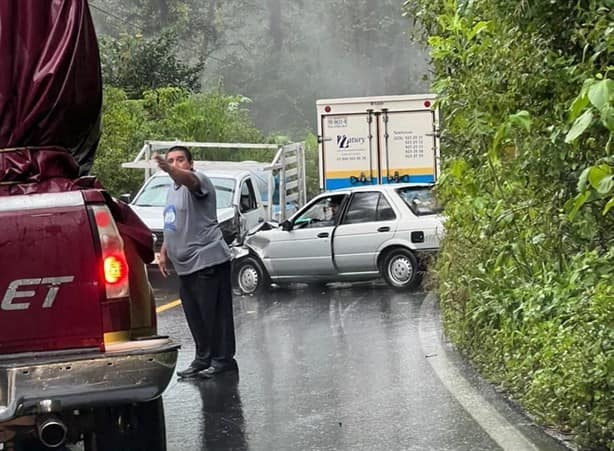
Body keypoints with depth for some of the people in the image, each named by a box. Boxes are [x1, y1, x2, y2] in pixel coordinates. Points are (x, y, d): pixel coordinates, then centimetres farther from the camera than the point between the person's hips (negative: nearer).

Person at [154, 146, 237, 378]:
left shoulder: (198, 180, -9)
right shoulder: (172, 190, 21)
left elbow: (187, 179, -35)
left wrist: (169, 169, -54)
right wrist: (163, 252, 23)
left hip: (208, 261, -9)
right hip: (186, 265, 9)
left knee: (215, 313, -5)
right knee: (195, 316, 14)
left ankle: (223, 359, 1)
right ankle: (203, 359, 23)